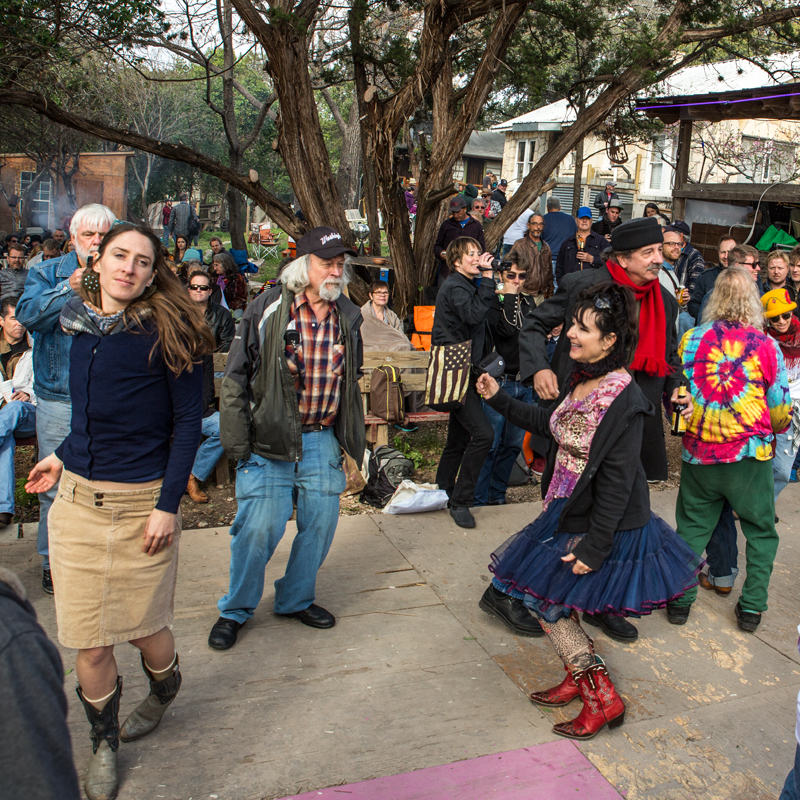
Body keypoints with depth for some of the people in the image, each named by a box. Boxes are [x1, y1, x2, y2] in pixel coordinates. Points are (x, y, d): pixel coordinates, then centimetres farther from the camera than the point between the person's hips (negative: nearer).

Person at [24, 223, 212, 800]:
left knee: (142, 627, 11)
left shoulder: (165, 331, -10)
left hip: (142, 504, -4)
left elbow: (189, 420, -9)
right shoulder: (83, 324, 5)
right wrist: (64, 456, 16)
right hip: (77, 499, 4)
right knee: (89, 643, 8)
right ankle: (104, 744, 33)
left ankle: (165, 689, 46)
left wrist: (168, 504, -13)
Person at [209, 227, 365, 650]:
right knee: (259, 527, -3)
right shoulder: (267, 309, -6)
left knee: (321, 523, 10)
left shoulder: (348, 316, 9)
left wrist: (352, 437, 17)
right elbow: (236, 377, -4)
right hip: (270, 439, -4)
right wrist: (237, 440, -8)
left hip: (323, 439, 5)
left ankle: (296, 599, 32)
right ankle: (236, 609, 20)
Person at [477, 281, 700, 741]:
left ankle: (602, 697, 15)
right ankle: (583, 677, 38)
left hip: (602, 523, -9)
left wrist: (594, 547, -22)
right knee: (551, 599, 16)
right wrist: (500, 400, 19)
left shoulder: (625, 401, -25)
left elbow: (617, 482, -24)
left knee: (544, 596, 0)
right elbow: (554, 425, 19)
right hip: (568, 511, 9)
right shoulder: (581, 379, 1)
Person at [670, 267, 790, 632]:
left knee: (691, 528, 14)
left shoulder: (691, 339, -3)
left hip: (698, 453, 2)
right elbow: (780, 410, 2)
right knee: (760, 531, 16)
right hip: (749, 454, -1)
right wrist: (775, 428, 24)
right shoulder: (766, 346, -7)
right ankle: (751, 607, 18)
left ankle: (680, 601, 19)